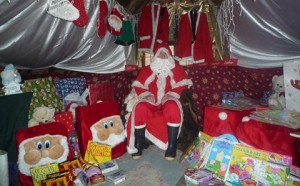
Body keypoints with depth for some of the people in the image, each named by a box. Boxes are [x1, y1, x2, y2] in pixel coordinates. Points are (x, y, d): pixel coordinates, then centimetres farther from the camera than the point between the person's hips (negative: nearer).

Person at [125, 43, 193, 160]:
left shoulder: (176, 69, 18)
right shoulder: (147, 69, 20)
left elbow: (183, 85, 5)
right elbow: (138, 86, 12)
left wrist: (171, 95, -11)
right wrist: (147, 95, -6)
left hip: (168, 100, -1)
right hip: (151, 102, 2)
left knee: (173, 108, -38)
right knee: (139, 108, -32)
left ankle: (171, 146, -32)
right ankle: (138, 145, -22)